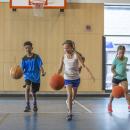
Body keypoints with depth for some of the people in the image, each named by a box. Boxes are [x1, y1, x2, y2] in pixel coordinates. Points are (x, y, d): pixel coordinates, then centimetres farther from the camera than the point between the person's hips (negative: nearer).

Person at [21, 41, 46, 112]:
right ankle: (27, 106, -21)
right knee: (27, 88, -27)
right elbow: (22, 69, -2)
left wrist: (42, 72, -27)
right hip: (28, 76, 0)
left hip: (36, 77, 0)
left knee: (33, 92, 14)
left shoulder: (36, 57, -7)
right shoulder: (24, 58, -1)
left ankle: (35, 105, 43)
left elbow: (40, 66, -10)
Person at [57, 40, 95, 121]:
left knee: (74, 96, 18)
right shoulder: (63, 57, -7)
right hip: (67, 78, -1)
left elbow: (84, 65, -14)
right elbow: (60, 68, -3)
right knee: (69, 94, -16)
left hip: (76, 78, 1)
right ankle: (70, 113, -12)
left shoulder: (76, 55, -13)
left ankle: (68, 102, 51)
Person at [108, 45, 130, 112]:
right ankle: (110, 104, 31)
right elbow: (112, 68, -10)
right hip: (116, 78, -2)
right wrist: (114, 73, -25)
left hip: (123, 78, 3)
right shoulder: (116, 59, -12)